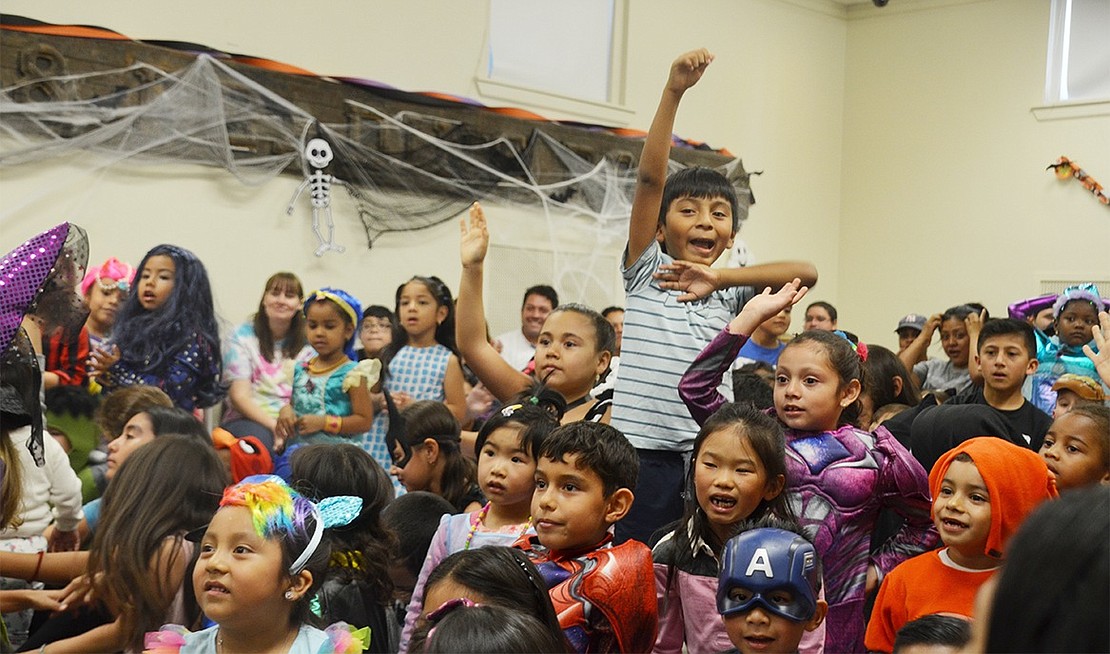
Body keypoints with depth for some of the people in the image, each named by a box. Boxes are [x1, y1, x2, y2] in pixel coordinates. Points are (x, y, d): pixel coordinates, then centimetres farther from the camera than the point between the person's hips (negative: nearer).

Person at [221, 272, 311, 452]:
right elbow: (239, 397, -4)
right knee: (260, 438, -38)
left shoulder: (308, 342, 12)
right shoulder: (242, 337, 5)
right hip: (247, 419, -2)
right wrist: (273, 425, -19)